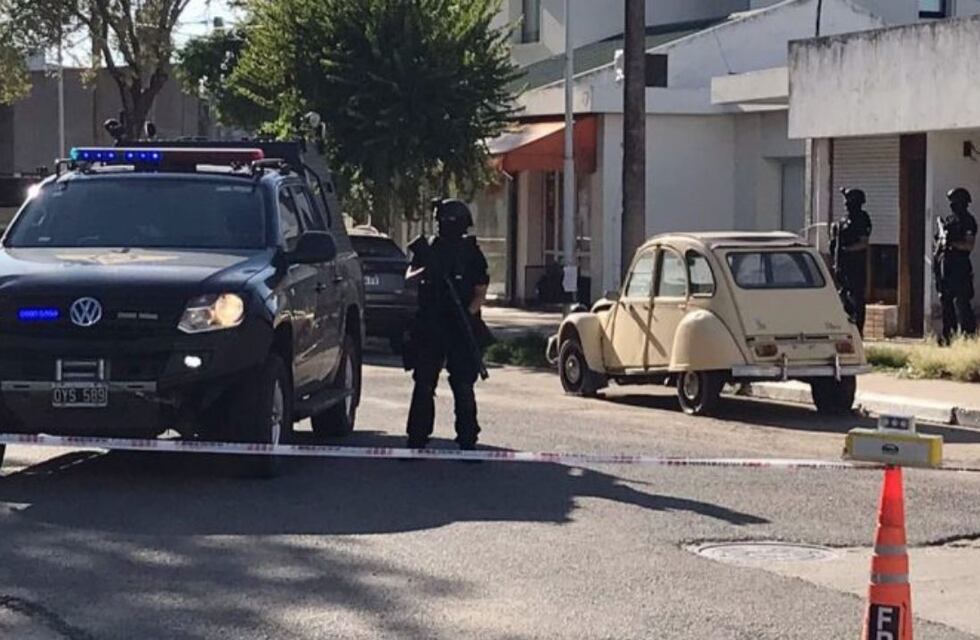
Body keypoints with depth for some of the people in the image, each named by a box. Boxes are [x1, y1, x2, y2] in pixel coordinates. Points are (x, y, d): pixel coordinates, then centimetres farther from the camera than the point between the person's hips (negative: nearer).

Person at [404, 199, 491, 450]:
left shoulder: (471, 252, 4)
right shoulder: (427, 248, 7)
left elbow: (480, 291, 3)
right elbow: (408, 279, -3)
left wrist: (469, 313, -14)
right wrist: (425, 271, -24)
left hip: (461, 328, -1)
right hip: (429, 328, 1)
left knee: (463, 387, -1)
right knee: (423, 387, 3)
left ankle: (467, 443, 3)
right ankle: (416, 441, 7)